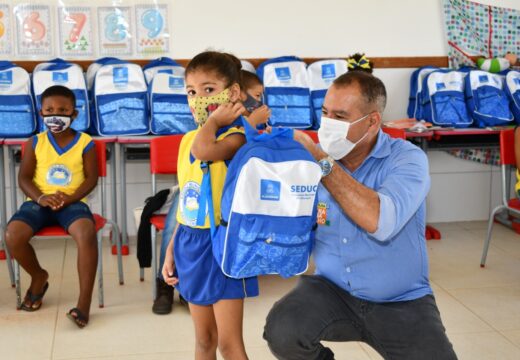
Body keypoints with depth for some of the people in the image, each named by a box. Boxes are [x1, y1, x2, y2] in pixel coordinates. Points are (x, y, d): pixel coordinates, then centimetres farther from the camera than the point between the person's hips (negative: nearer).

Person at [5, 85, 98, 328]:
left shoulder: (85, 143, 0)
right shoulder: (35, 143, 5)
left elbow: (91, 179, -2)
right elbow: (24, 177, 3)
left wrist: (69, 198, -17)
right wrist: (40, 197, -16)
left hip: (72, 202, -2)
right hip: (39, 202, 2)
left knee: (87, 234, -34)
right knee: (12, 235, -24)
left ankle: (84, 301, -25)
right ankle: (38, 276, 9)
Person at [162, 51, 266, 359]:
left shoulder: (236, 137, -14)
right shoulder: (189, 139, 8)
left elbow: (204, 151, -37)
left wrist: (214, 119, -18)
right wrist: (171, 250, 14)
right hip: (190, 243, 7)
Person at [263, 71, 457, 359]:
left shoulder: (407, 159, -11)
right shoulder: (312, 158, -2)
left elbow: (382, 222, -30)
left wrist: (322, 162, -24)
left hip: (402, 303, -2)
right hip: (332, 290, 2)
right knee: (281, 332, -24)